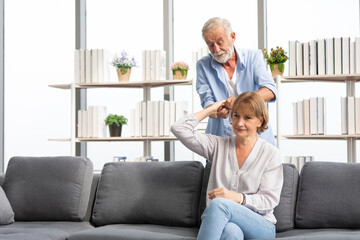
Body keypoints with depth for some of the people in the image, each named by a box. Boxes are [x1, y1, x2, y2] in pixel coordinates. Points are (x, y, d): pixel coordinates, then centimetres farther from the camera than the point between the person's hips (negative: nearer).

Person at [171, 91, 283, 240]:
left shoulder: (270, 153, 6)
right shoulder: (218, 145, 14)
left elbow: (270, 199, -2)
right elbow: (179, 129, 7)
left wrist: (238, 197, -19)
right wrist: (211, 109, 14)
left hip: (260, 226, -1)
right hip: (224, 223, 2)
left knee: (219, 204, -33)